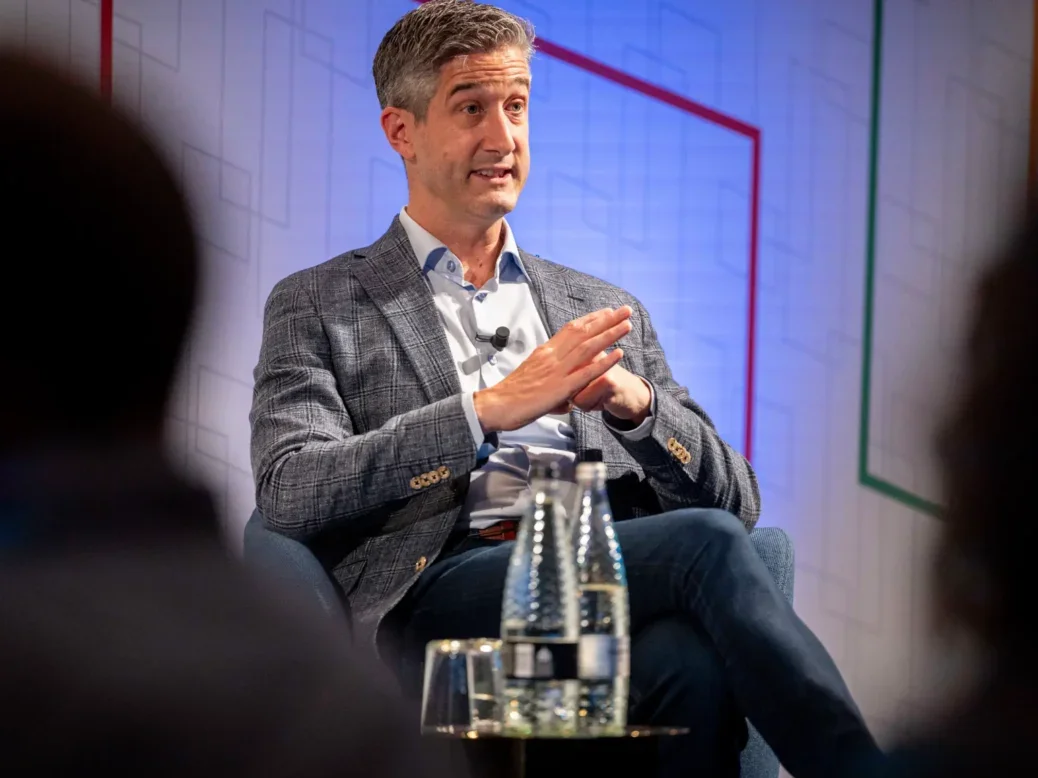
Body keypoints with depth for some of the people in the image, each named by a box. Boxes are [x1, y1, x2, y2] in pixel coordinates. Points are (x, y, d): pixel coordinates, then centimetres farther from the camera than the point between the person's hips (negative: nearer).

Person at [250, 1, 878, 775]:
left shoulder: (604, 311, 29)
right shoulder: (316, 307, 17)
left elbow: (735, 499, 21)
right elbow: (290, 494, -2)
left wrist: (635, 401, -2)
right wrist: (489, 408, -12)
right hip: (447, 587, -3)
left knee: (695, 661, -38)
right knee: (708, 545, -32)